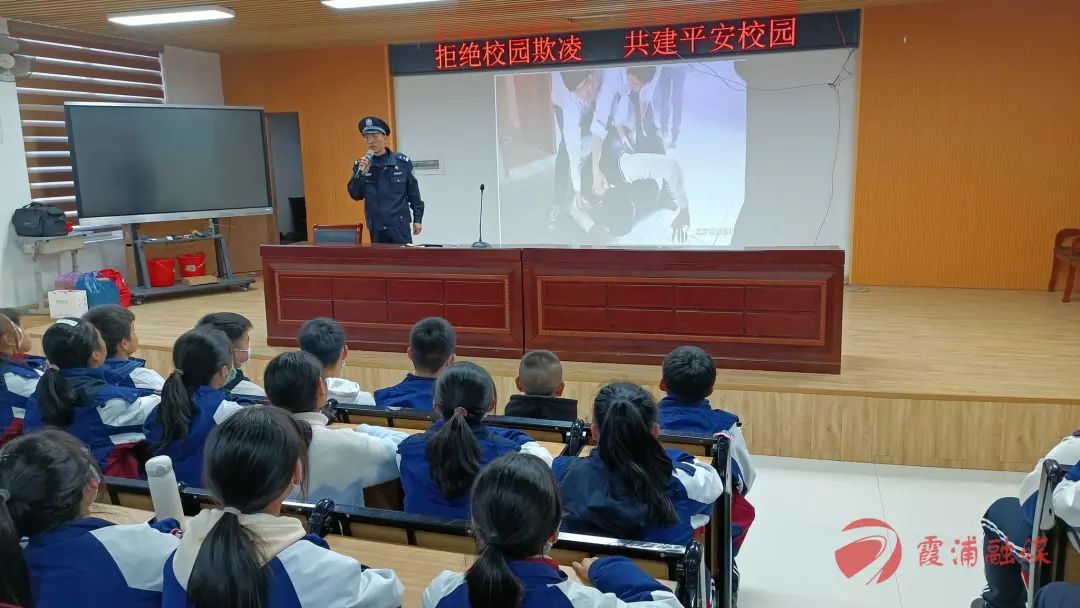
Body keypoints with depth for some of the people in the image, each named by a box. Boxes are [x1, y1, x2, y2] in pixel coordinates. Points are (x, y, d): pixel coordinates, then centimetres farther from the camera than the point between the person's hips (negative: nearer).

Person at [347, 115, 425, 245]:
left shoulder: (402, 162, -2)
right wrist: (362, 173, -13)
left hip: (400, 225, -2)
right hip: (376, 228, 2)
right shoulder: (360, 165, 4)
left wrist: (418, 219, 3)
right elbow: (355, 195, 1)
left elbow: (413, 193, 4)